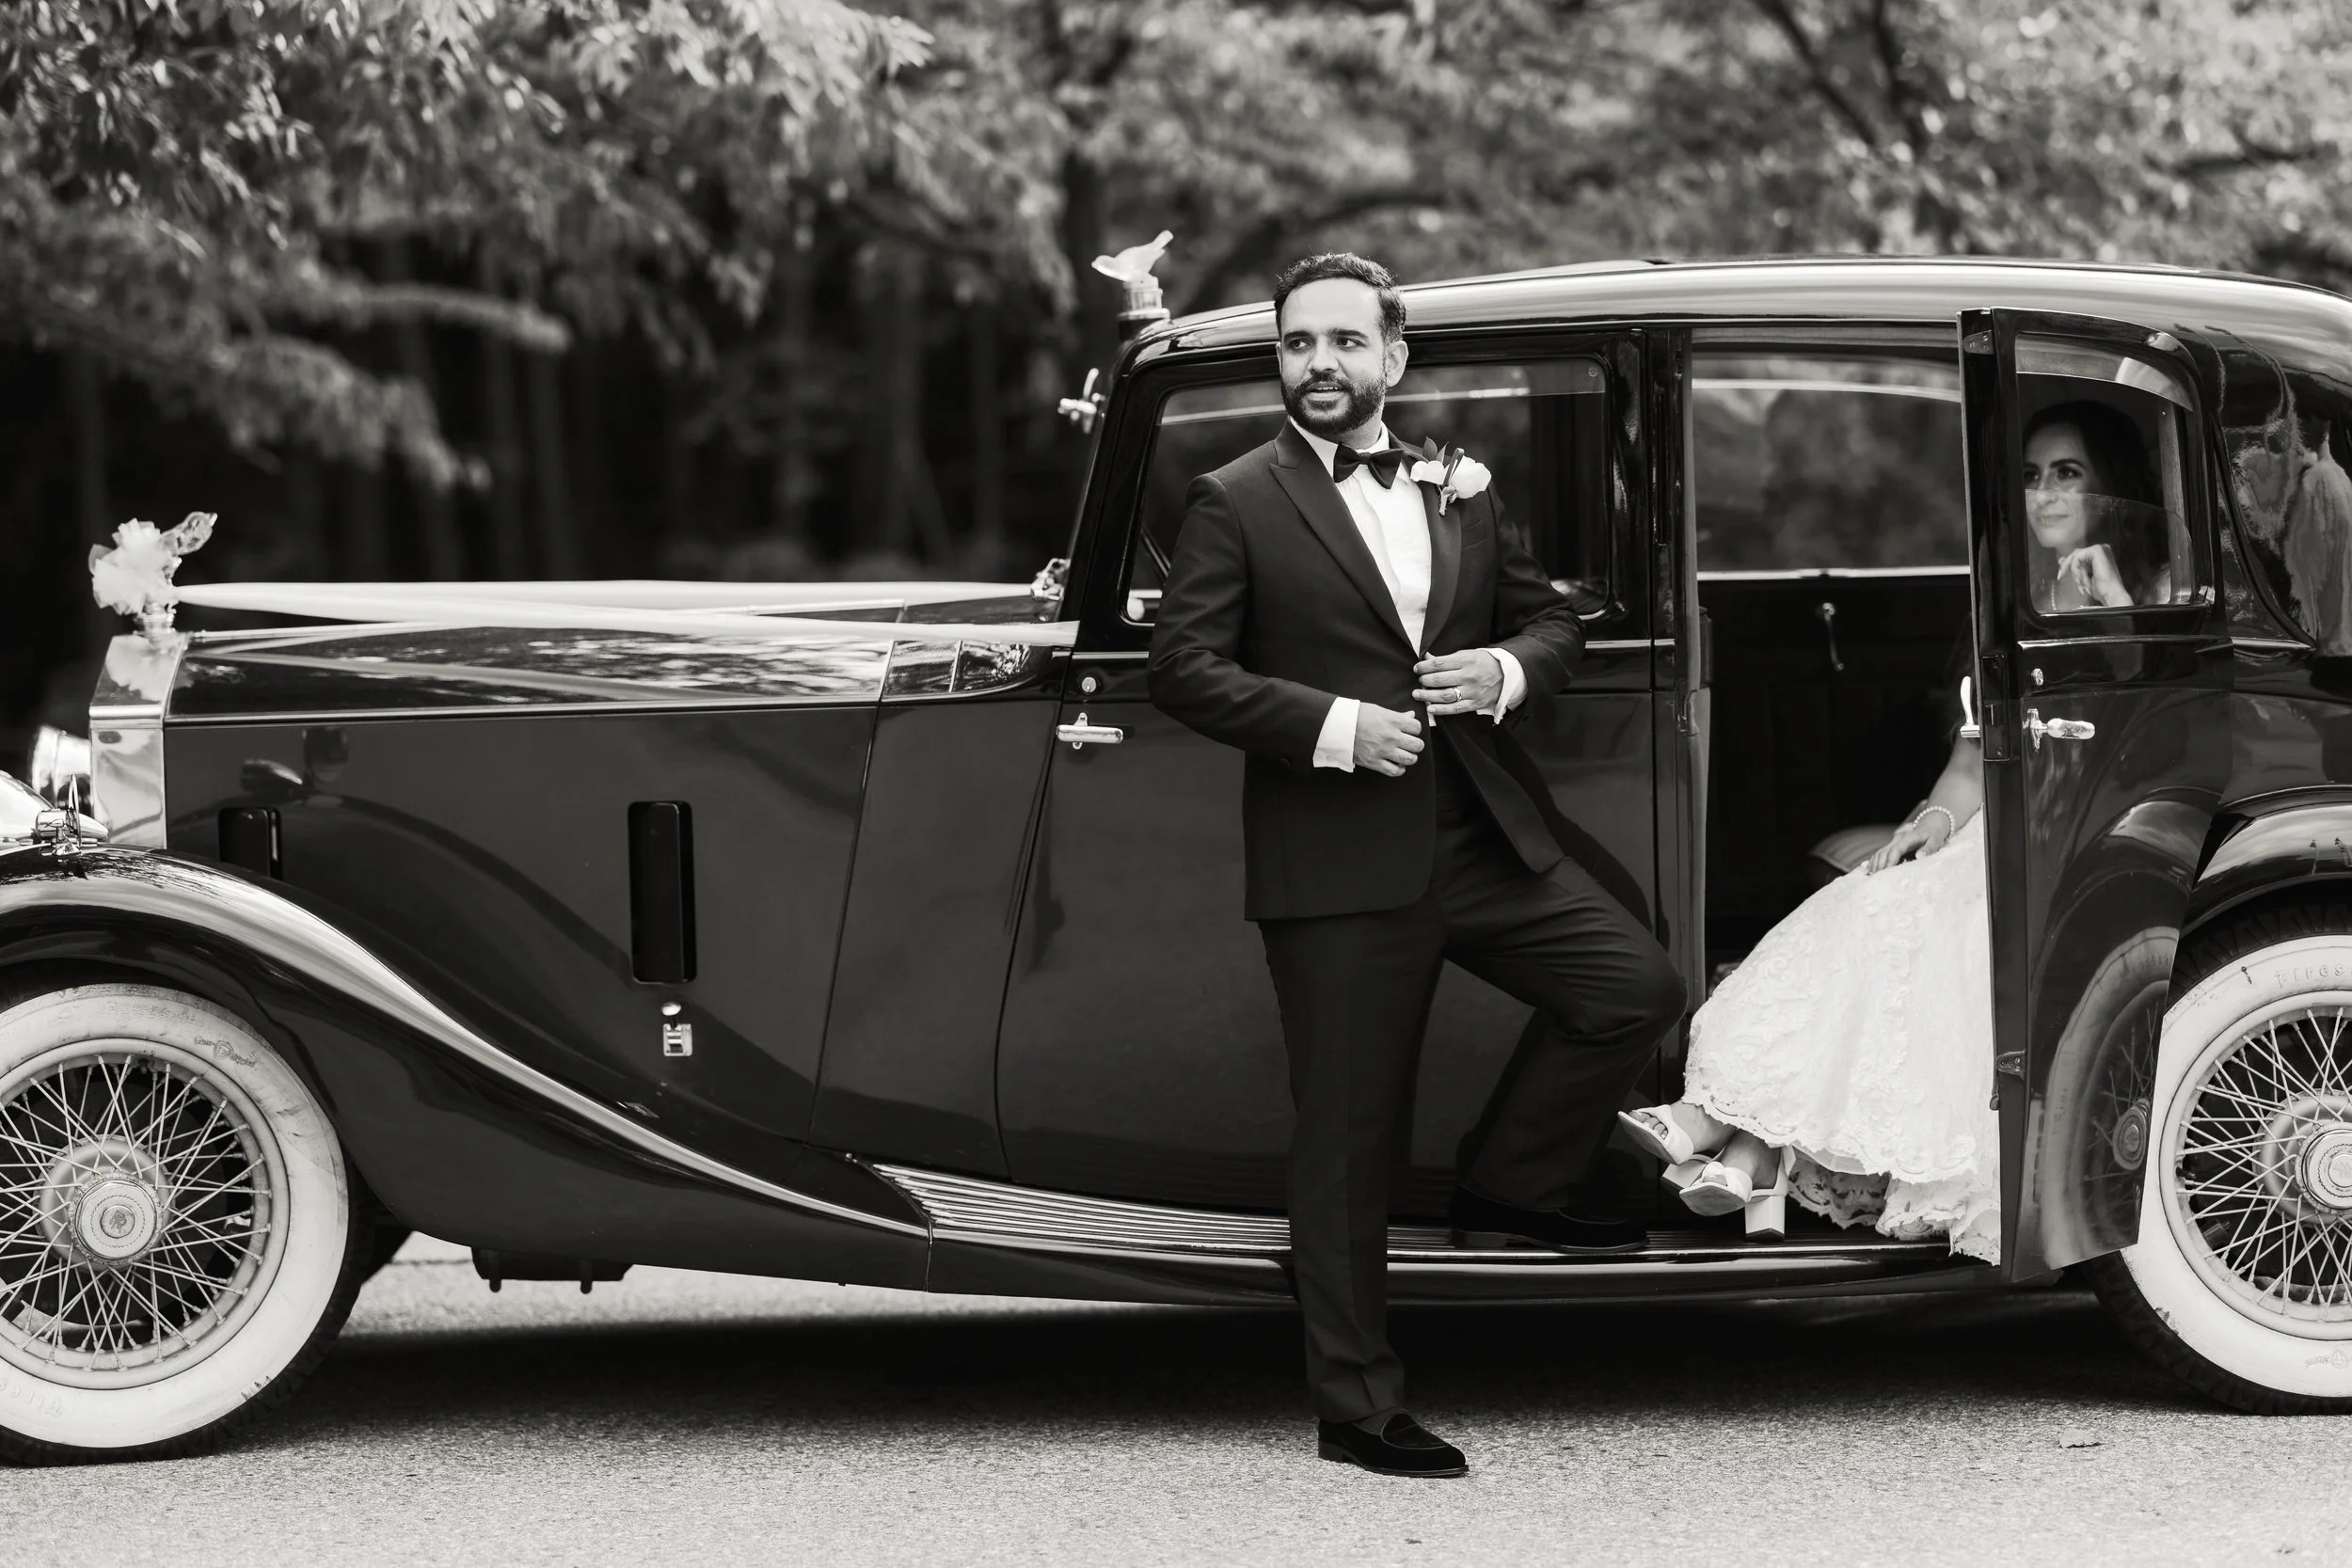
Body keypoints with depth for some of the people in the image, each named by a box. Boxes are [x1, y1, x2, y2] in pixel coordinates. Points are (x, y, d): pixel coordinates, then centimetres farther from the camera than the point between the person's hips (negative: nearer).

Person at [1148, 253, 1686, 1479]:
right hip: (1338, 869, -5)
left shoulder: (1459, 493, 13)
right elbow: (1184, 669, -8)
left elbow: (1549, 618, 21)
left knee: (1637, 985, -10)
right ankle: (1356, 1413, 8)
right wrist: (1332, 727, -18)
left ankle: (1505, 1192, 11)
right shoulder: (1236, 504, -2)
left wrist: (1512, 668, -3)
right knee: (1347, 1143, 0)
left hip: (1481, 838, 5)